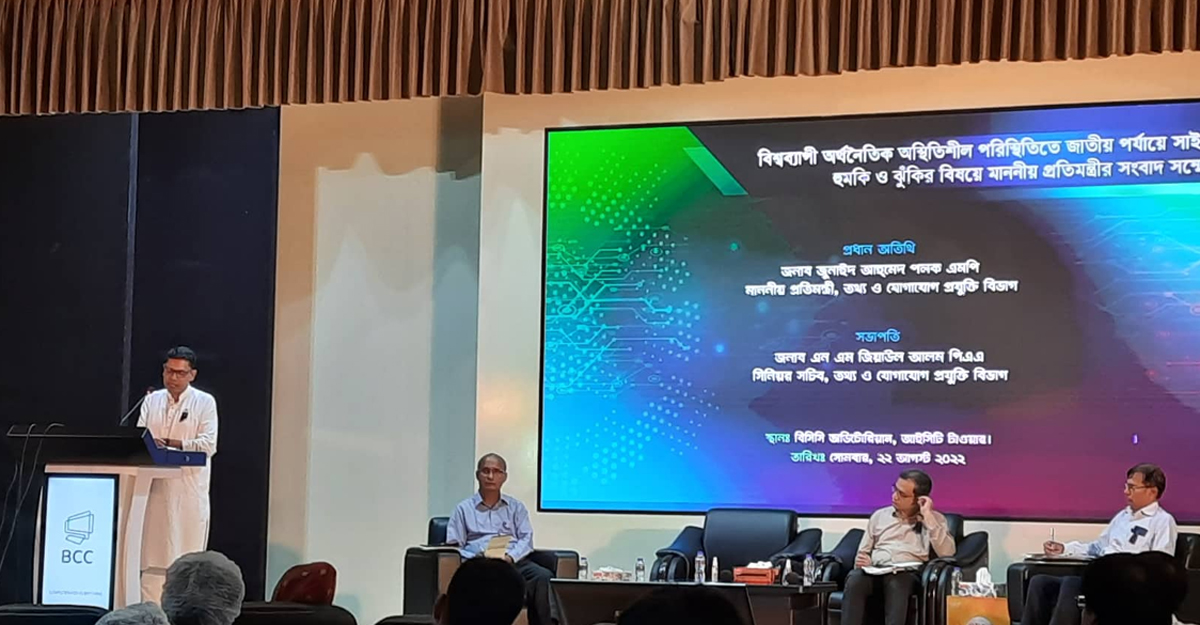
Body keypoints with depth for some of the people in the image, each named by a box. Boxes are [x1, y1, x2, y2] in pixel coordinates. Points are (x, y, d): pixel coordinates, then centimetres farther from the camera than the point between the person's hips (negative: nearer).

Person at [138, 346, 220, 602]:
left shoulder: (204, 402, 2)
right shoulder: (152, 401, 13)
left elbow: (208, 445, -9)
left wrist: (167, 443, -18)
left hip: (190, 491, -3)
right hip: (156, 487, 3)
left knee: (188, 560, -2)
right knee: (153, 557, 2)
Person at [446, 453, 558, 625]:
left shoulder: (516, 507, 25)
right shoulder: (464, 509, 19)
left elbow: (526, 539, 12)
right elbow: (453, 547, 10)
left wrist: (510, 556, -9)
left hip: (514, 561, 2)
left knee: (544, 576, -32)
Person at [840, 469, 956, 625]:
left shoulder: (935, 519, 13)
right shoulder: (880, 515, 23)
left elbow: (947, 552, -5)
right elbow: (863, 553, 23)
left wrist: (927, 516, -5)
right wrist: (862, 561, -2)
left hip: (907, 573, -3)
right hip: (875, 571, 3)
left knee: (897, 582, -40)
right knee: (854, 579, -33)